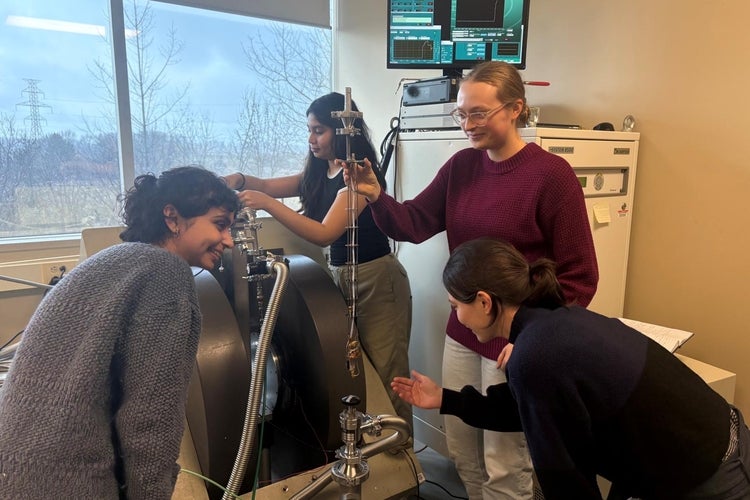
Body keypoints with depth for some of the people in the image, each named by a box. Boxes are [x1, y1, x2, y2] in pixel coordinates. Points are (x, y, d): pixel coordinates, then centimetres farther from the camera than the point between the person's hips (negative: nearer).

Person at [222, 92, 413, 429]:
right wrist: (241, 180, -6)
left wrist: (268, 204, -25)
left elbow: (324, 233, -23)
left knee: (386, 376, 0)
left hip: (377, 280, -8)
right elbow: (269, 186, 15)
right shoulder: (319, 173, 11)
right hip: (340, 276, 8)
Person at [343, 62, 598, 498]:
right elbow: (414, 225, 1)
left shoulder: (551, 174, -14)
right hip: (463, 334, 6)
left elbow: (580, 277, -12)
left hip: (515, 342, -5)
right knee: (462, 452, 20)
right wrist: (375, 195, -18)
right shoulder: (462, 165, 3)